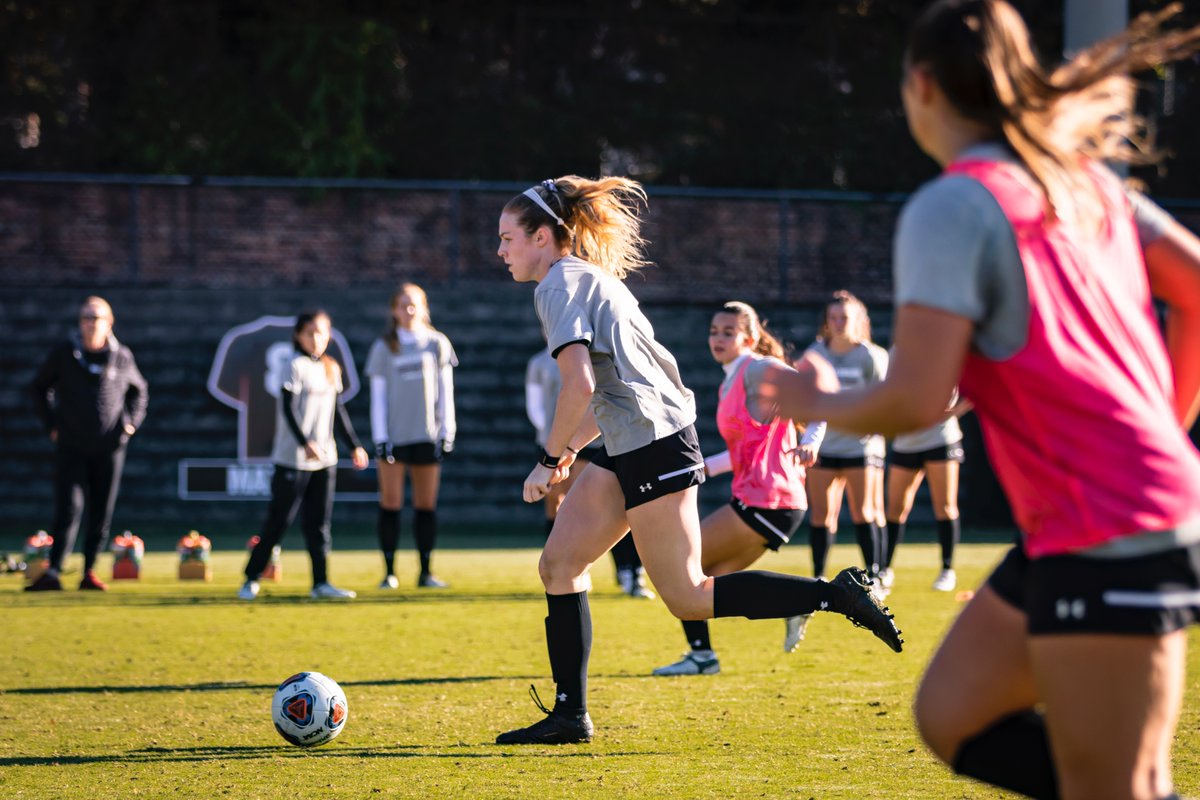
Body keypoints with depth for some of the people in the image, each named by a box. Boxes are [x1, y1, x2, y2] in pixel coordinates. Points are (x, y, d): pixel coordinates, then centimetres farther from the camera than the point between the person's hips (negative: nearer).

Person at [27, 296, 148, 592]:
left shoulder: (122, 357, 3)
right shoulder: (64, 354, -1)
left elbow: (139, 390, 20)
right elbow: (38, 388, 11)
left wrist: (131, 422, 8)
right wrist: (51, 424, 4)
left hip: (110, 448, 2)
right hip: (71, 446, -2)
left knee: (102, 514, 4)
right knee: (69, 509, -12)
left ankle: (89, 572, 12)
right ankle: (53, 572, -15)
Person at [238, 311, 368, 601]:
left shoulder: (332, 368, 12)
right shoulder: (296, 366, -9)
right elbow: (288, 410, -17)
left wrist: (354, 445, 17)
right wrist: (305, 443, -29)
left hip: (325, 459, 6)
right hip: (293, 459, -6)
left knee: (319, 522, 5)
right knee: (278, 521, -3)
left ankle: (321, 582, 7)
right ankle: (251, 579, 6)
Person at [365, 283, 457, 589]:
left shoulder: (437, 343, 7)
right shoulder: (384, 348, 4)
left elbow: (446, 390, 9)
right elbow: (377, 396, 3)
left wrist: (447, 430, 1)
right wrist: (380, 438, -5)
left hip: (427, 435, 1)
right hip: (393, 436, -1)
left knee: (427, 504, 2)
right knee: (390, 503, -2)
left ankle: (426, 572, 6)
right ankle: (389, 572, 1)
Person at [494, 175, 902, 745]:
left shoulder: (560, 283, -9)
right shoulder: (588, 278, 21)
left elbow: (579, 383, -21)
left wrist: (551, 458, -11)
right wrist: (570, 449, 20)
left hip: (653, 445, -10)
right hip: (632, 449, 10)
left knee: (686, 597, -7)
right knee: (558, 563, 7)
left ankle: (837, 595, -6)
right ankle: (569, 714, 7)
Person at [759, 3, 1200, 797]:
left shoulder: (951, 205, -11)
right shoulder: (1085, 179, 14)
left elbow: (917, 399, -16)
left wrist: (819, 404, 3)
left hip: (1107, 537, -9)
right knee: (953, 717, 13)